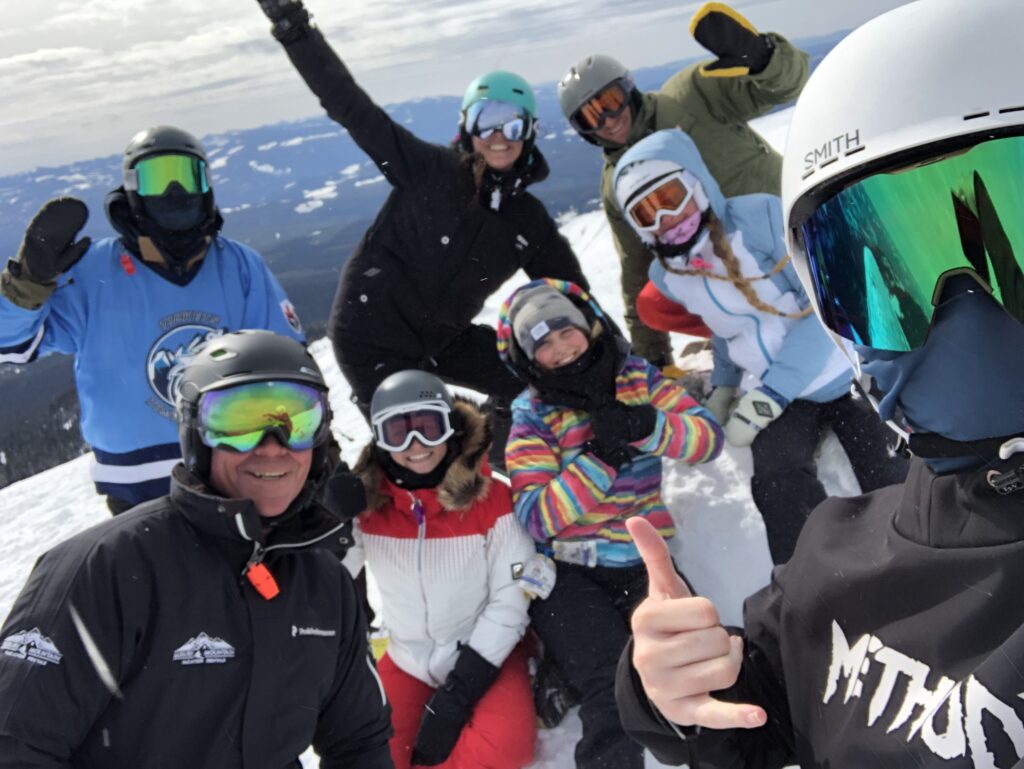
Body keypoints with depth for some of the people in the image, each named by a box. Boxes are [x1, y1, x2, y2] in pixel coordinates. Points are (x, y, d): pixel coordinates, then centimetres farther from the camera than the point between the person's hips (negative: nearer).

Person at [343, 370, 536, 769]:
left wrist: (457, 695, -17)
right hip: (409, 661, 3)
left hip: (485, 652, -2)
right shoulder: (365, 504, -8)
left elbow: (510, 601, -13)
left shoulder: (493, 497, -15)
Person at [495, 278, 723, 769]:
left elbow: (709, 438, -3)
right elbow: (538, 518, -12)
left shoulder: (636, 377, 6)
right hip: (567, 575, -3)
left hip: (644, 563, 3)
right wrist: (600, 457, -21)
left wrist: (646, 426, -21)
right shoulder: (531, 416, -2)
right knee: (616, 689, -24)